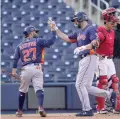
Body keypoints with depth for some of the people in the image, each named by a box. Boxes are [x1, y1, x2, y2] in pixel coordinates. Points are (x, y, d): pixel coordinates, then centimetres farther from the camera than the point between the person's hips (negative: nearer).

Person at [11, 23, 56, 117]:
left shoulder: (20, 45, 15)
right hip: (36, 68, -3)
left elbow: (16, 59, 7)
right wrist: (53, 31, 5)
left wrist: (14, 70, 4)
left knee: (22, 91, 16)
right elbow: (51, 42, -5)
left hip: (25, 69, 3)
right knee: (39, 88, -8)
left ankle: (20, 111, 23)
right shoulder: (38, 41, 5)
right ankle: (40, 107, -30)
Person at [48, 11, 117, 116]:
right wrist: (55, 28, 24)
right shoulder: (79, 33, 20)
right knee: (86, 87, 8)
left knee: (80, 84, -10)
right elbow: (66, 38, 26)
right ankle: (109, 94, 14)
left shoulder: (91, 29, -7)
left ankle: (87, 110, -7)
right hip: (83, 60, 9)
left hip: (89, 58, -9)